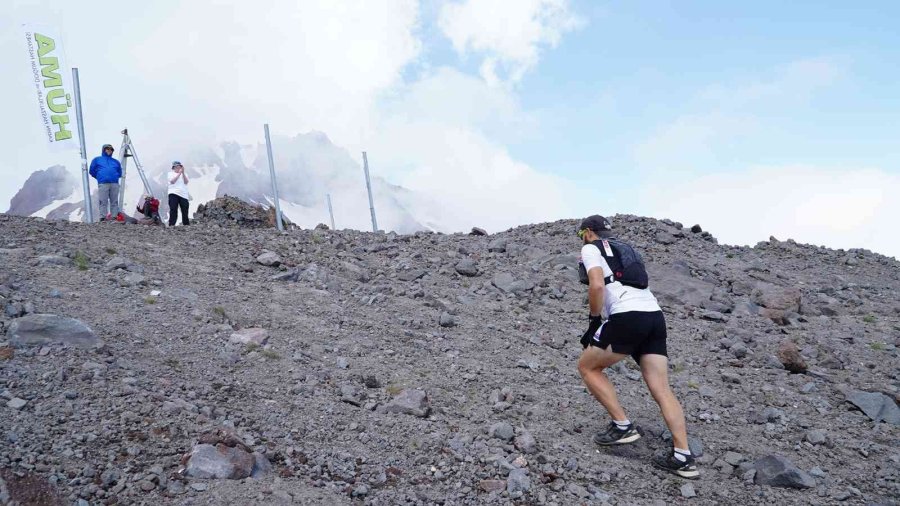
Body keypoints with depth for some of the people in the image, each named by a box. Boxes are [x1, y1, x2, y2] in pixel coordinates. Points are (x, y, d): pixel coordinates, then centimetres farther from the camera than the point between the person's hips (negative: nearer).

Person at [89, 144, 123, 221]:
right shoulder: (97, 160, 17)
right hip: (103, 184, -3)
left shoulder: (116, 162, 26)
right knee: (103, 202, -9)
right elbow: (92, 171, 15)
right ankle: (103, 217, -12)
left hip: (114, 184, 3)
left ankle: (115, 216, -1)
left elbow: (119, 172, 28)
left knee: (114, 202, 0)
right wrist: (99, 177, 12)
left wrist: (115, 177, 15)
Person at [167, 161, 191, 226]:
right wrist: (179, 173, -10)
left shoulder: (184, 174, 19)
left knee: (185, 211, 0)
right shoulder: (170, 174, 13)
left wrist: (183, 173, -11)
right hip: (174, 194, -2)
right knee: (173, 210, -11)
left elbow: (186, 182, -1)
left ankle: (186, 224, 3)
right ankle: (171, 225, -14)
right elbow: (172, 181, -7)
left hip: (184, 195, 2)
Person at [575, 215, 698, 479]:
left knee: (587, 366, 12)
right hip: (655, 316, 7)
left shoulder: (590, 248, 7)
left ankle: (622, 425, 6)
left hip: (628, 317, -7)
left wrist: (595, 321, 0)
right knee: (662, 390, 4)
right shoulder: (625, 249, 31)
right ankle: (683, 457, -1)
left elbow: (597, 286, -9)